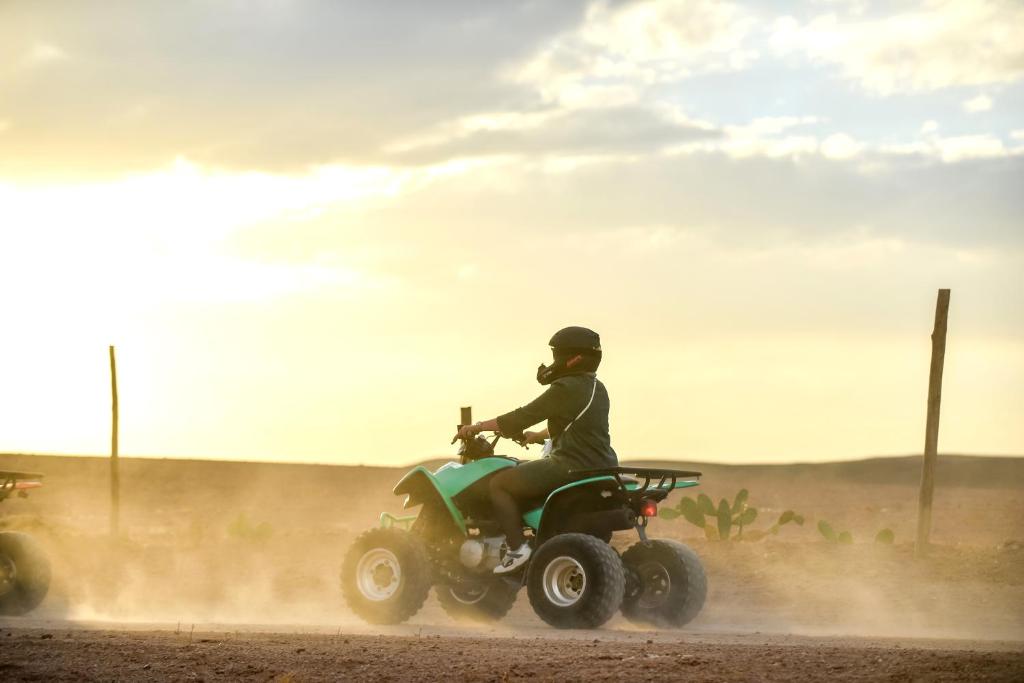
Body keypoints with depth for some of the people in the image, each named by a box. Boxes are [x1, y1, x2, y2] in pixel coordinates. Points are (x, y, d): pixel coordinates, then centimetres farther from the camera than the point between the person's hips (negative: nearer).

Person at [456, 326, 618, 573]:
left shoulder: (566, 388, -15)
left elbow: (524, 416, -15)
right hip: (599, 467, 10)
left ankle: (517, 548, -13)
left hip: (573, 467, -10)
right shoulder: (596, 388, 15)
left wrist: (478, 427, -7)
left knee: (499, 483, -6)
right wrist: (537, 436, 41)